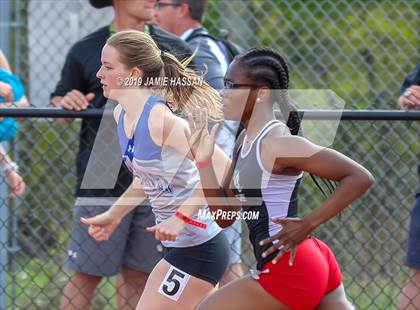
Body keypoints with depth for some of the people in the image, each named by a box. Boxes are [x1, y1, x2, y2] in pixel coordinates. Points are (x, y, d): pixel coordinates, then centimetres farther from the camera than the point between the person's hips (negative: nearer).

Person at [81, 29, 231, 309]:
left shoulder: (158, 119, -23)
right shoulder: (122, 115, 5)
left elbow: (221, 166, -29)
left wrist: (181, 218, -29)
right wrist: (113, 216, 16)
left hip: (196, 250, -10)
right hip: (182, 244, 10)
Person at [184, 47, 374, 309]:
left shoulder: (278, 144, -16)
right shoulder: (246, 140, 12)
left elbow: (360, 177, -19)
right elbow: (224, 216, 13)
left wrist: (307, 224, -20)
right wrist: (204, 161, 2)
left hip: (289, 273, -10)